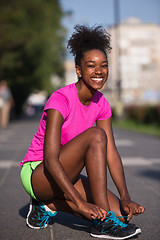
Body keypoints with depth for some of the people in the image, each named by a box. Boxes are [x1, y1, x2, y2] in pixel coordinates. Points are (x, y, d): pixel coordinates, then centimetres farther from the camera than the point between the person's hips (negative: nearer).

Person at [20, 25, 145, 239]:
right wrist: (81, 203, -36)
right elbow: (50, 160, -29)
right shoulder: (60, 100, -22)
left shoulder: (101, 104, 0)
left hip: (65, 175, 7)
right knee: (96, 135, -28)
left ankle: (49, 204, 4)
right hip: (36, 173, -7)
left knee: (119, 211, -12)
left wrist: (125, 197, -17)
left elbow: (111, 154, -5)